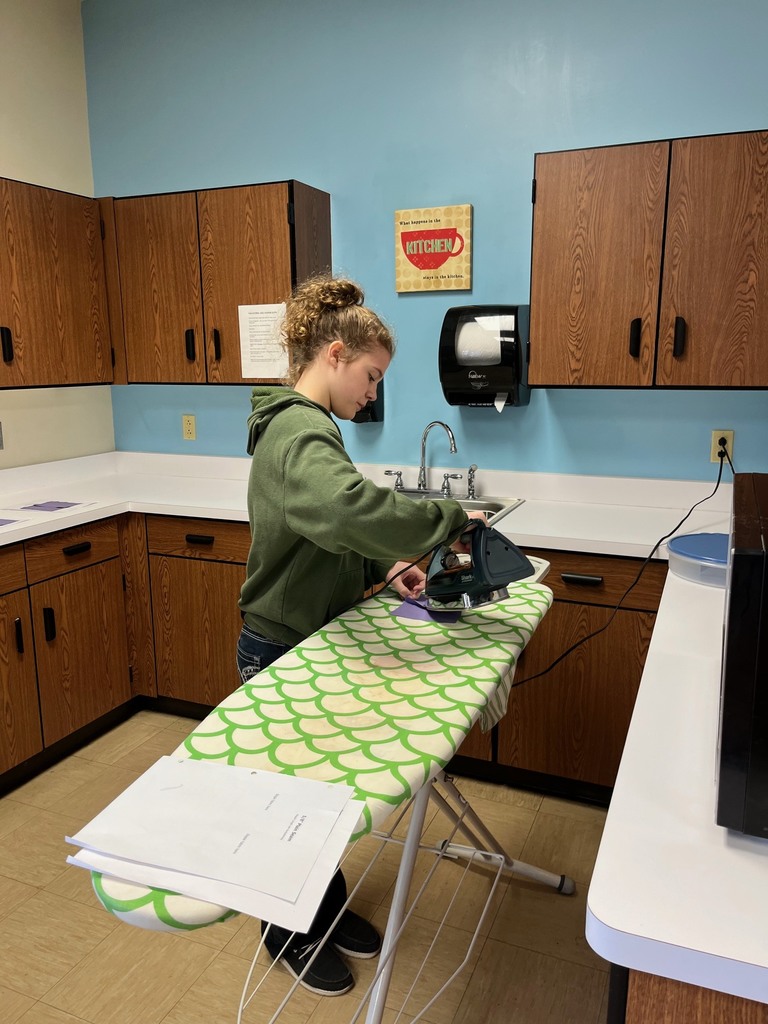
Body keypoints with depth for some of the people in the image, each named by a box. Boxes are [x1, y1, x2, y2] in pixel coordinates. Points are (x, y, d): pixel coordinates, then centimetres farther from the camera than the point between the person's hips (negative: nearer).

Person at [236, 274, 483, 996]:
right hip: (283, 648, -9)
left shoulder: (298, 424, 9)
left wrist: (384, 566, -1)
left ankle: (327, 908, 44)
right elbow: (347, 507, -47)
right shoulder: (301, 432, -25)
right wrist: (446, 521, -34)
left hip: (308, 639, 9)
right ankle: (289, 933, 37)